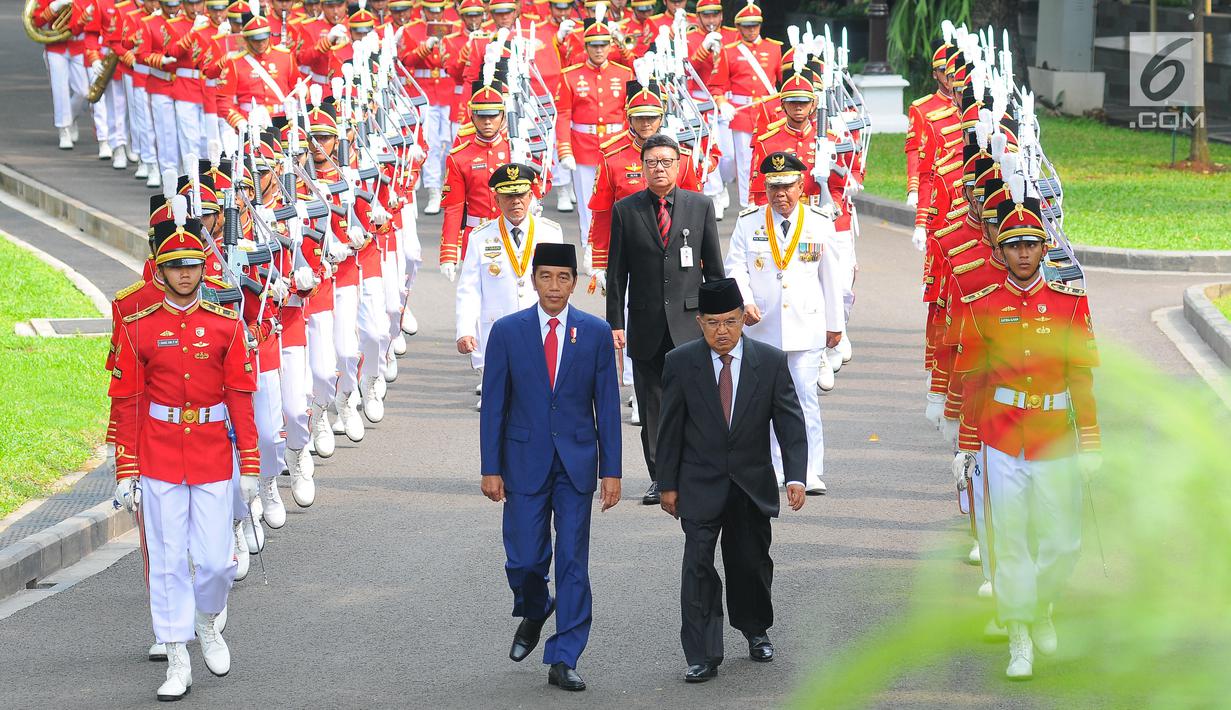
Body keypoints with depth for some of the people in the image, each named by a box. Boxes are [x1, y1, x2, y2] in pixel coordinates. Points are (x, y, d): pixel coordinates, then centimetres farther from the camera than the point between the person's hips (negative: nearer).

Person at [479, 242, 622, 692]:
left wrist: (611, 471, -2)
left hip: (577, 461, 0)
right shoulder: (507, 332, -1)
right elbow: (493, 405, 1)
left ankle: (563, 660, 6)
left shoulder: (595, 333, 1)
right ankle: (533, 612, 33)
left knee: (573, 562, -1)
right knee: (524, 558, -2)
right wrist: (490, 468, -4)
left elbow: (607, 406, 2)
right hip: (525, 461, 0)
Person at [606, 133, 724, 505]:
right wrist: (615, 323, 0)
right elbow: (616, 274, 5)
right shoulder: (625, 210, 5)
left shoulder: (701, 206, 6)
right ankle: (659, 478, 12)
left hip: (689, 323, -1)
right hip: (646, 327, 1)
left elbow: (714, 267, 9)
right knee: (652, 408, 4)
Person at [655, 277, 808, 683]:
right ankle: (702, 656, -8)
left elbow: (790, 422, -5)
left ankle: (756, 631, 39)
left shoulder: (771, 362, -4)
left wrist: (795, 476, -15)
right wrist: (667, 484, 1)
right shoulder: (681, 364, -5)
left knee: (752, 562, 12)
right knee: (698, 566, -10)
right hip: (701, 484, -1)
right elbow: (670, 428, 1)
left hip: (753, 484, 1)